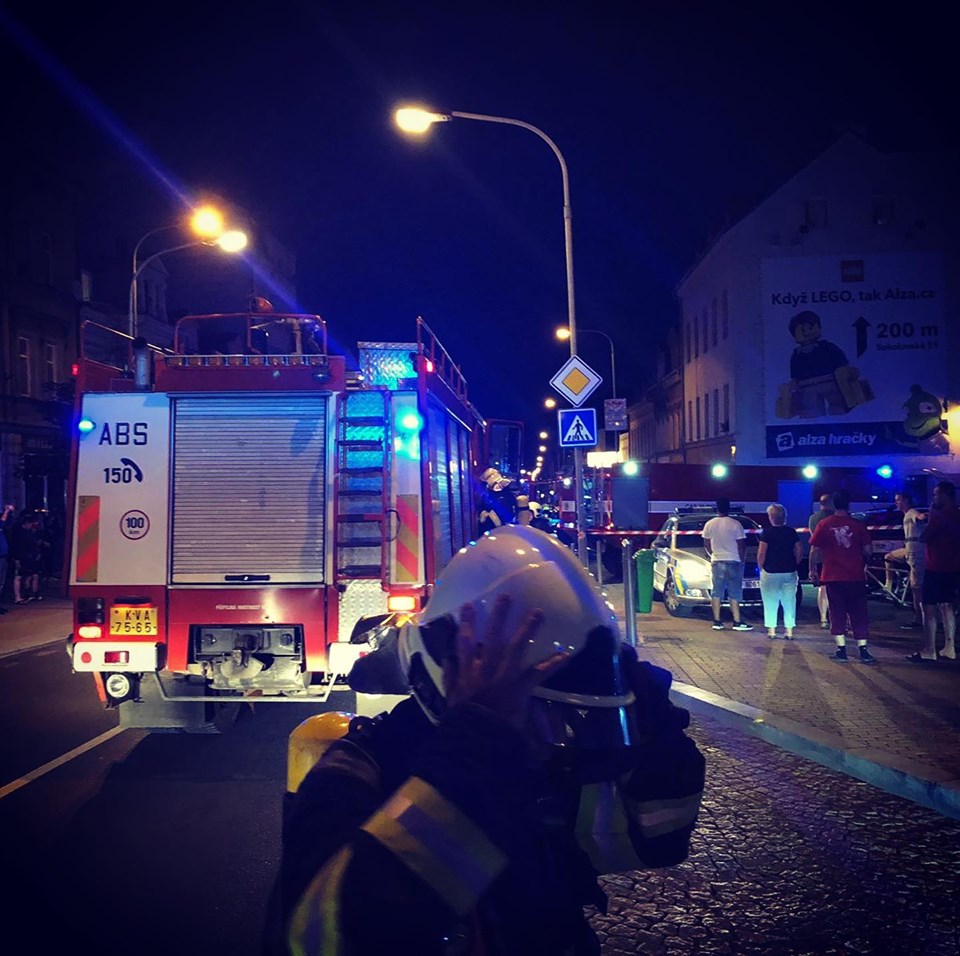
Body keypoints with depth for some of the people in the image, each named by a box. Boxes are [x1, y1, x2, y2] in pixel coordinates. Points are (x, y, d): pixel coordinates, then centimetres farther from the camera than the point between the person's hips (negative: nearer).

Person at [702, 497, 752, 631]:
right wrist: (741, 559, 8)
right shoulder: (735, 524, -8)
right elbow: (741, 545, -5)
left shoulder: (709, 524, 2)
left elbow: (706, 544, 8)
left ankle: (717, 621, 5)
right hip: (733, 561, -3)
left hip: (716, 562, 3)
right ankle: (737, 622, -3)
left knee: (716, 592, 6)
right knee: (734, 593, 0)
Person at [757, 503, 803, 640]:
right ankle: (789, 631, 8)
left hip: (770, 572, -3)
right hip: (789, 572, 3)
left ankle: (771, 630, 8)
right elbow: (800, 551, 2)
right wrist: (794, 565, 12)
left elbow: (761, 553, -13)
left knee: (771, 603, 7)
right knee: (789, 602, 9)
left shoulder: (766, 533, -9)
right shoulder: (791, 532, 2)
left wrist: (761, 567, 0)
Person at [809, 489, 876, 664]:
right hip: (856, 577, 0)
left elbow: (814, 551, -3)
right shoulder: (858, 524, -3)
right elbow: (867, 551, 0)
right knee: (859, 614, 6)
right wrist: (865, 566, 19)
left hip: (833, 577, 0)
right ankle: (863, 651, 3)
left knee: (837, 613, 8)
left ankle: (841, 650, 7)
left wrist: (812, 571, 9)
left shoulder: (824, 525, -4)